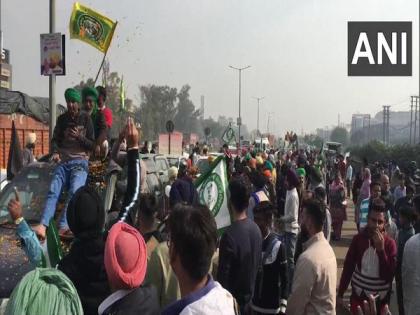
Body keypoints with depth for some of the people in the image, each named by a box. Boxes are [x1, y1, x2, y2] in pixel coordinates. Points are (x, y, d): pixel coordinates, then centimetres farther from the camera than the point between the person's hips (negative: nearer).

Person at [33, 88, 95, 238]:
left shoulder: (85, 118, 6)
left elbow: (92, 145, 5)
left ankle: (62, 227, -39)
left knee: (74, 191, -29)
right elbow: (55, 139, 12)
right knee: (53, 191, -21)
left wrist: (79, 137, -12)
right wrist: (55, 152, -9)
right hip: (63, 161, 3)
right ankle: (43, 226, -36)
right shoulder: (62, 119, 15)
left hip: (80, 161, -3)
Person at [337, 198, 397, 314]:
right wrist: (340, 294, 3)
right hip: (358, 296, 1)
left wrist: (381, 249, -23)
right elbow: (348, 266, 2)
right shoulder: (358, 238, -5)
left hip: (381, 299, -1)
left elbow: (389, 276, -15)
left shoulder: (390, 243, -9)